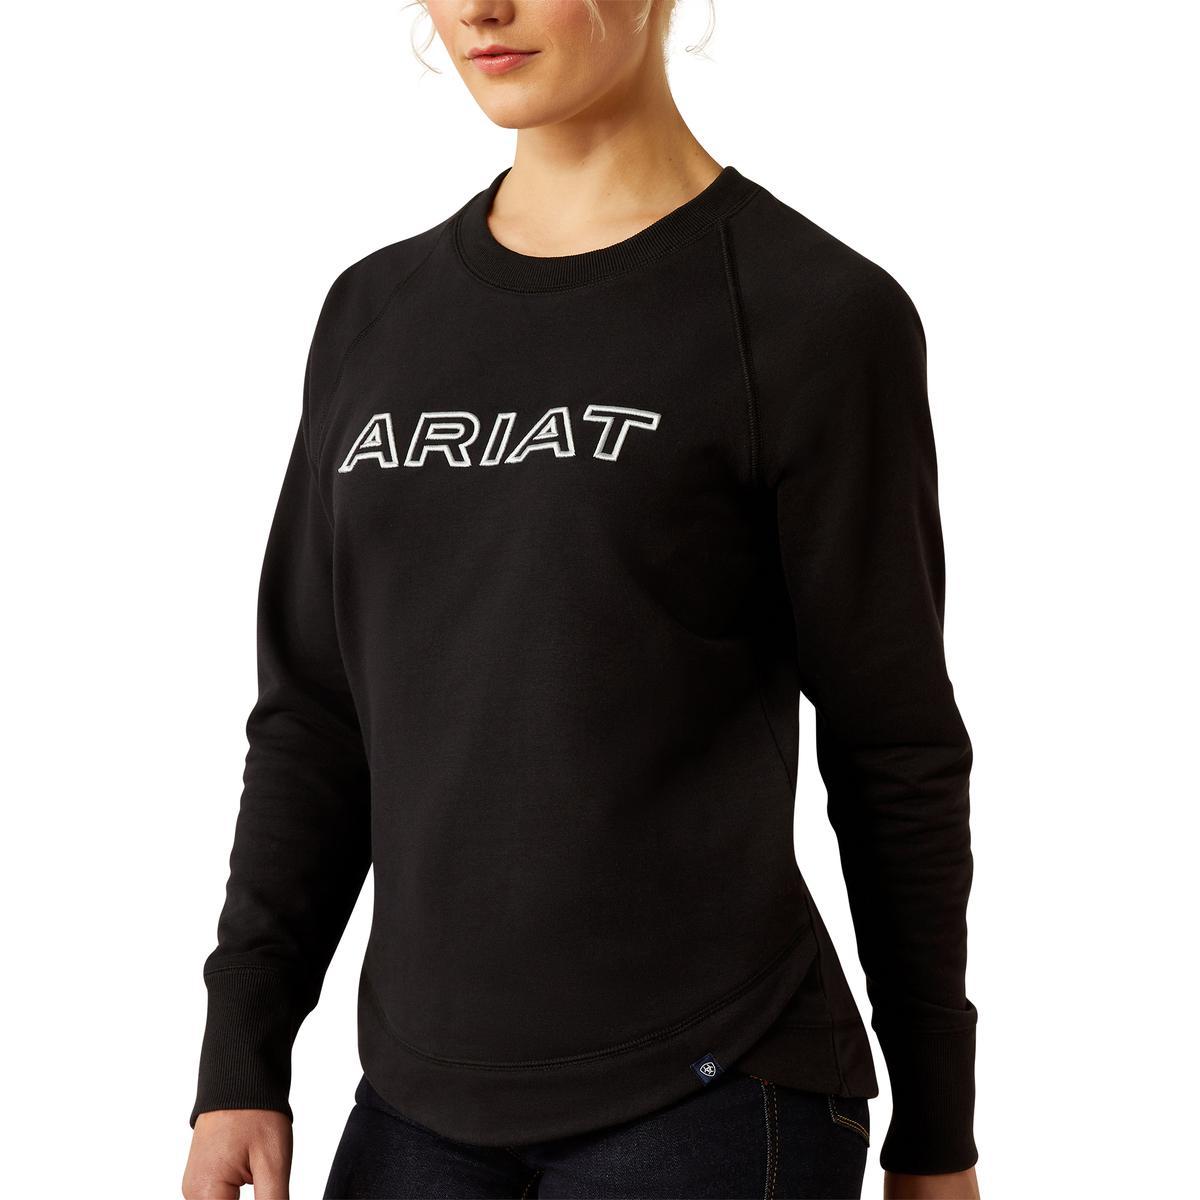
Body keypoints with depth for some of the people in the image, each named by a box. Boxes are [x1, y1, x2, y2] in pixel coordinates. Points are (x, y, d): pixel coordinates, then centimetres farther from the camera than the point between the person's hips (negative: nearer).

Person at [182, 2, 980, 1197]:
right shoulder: (374, 314, 8)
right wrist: (240, 1066, 5)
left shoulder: (813, 314, -8)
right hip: (420, 1101, 5)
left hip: (707, 1100, -5)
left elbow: (895, 751, -4)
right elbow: (313, 720, 10)